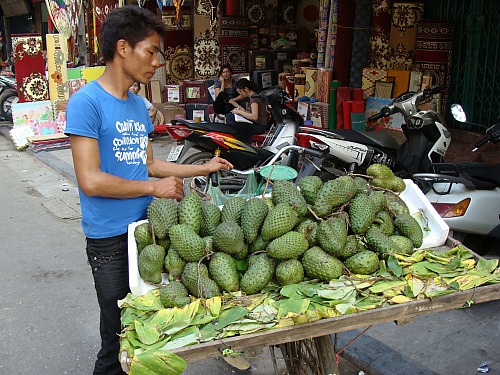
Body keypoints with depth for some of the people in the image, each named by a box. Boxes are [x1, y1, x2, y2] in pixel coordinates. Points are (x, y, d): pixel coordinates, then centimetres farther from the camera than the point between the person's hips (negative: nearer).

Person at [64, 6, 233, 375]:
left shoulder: (139, 105, 10)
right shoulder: (87, 102, -14)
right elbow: (91, 181, -19)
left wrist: (203, 168, 16)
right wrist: (154, 187, -12)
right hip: (109, 238, -7)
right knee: (119, 330, 5)